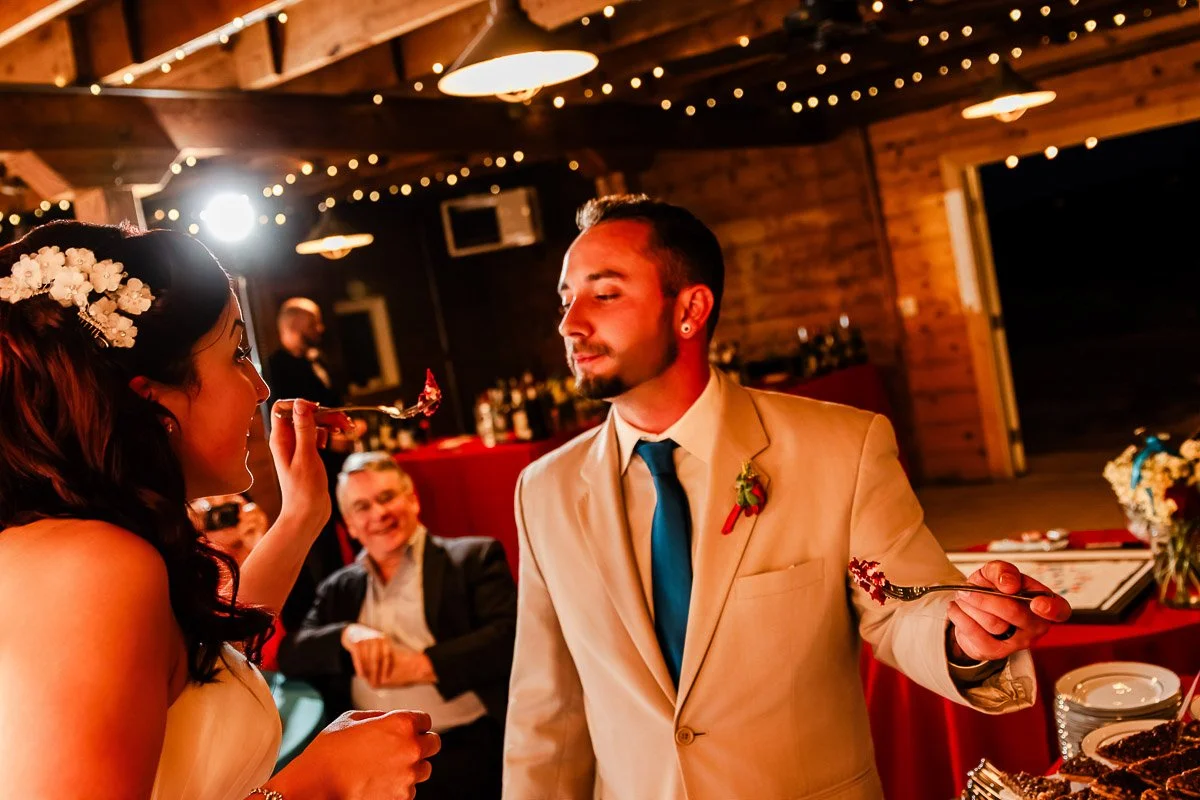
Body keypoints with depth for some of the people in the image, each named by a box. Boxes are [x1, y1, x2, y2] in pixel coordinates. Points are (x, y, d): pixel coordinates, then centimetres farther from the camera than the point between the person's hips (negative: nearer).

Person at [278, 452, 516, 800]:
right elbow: (289, 656, 12)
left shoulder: (472, 559, 7)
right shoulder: (339, 589, 20)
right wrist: (347, 633, -7)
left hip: (465, 748, -4)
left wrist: (423, 665, -13)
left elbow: (511, 635, -5)